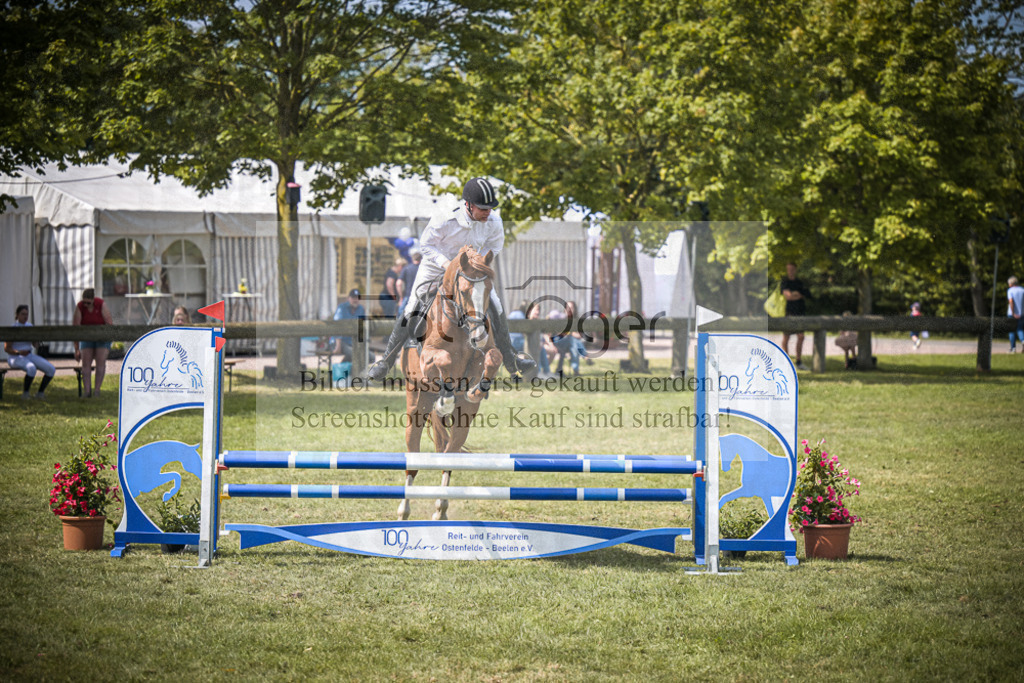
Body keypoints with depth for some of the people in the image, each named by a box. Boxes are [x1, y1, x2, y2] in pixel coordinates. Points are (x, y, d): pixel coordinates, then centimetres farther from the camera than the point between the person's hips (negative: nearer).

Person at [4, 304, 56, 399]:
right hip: (16, 358, -6)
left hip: (30, 356, 6)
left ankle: (40, 393, -1)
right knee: (31, 368, -39)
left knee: (51, 369, -16)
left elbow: (35, 345, 9)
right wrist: (19, 352, -26)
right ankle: (25, 393, -20)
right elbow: (6, 348, -10)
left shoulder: (29, 326, 10)